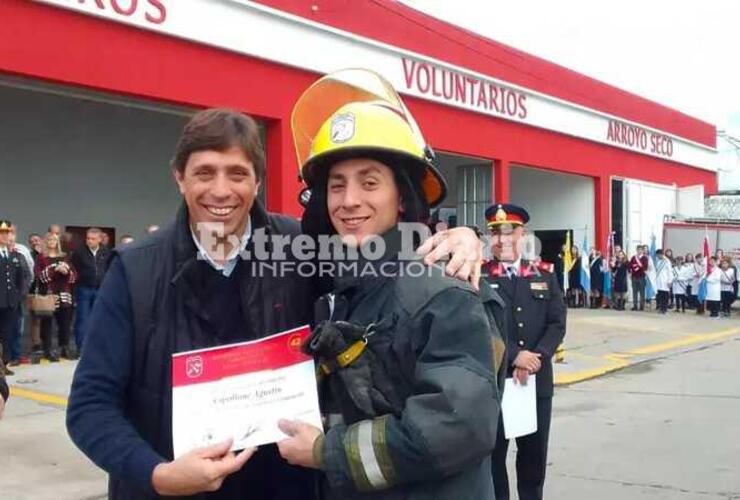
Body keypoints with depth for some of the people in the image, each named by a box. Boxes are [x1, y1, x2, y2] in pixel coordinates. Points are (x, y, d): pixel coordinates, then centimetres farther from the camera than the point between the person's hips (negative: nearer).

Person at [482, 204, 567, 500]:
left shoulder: (544, 276, 7)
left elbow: (557, 324, 1)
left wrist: (535, 359, -13)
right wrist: (514, 356, -20)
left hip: (537, 381, 3)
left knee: (534, 453, 14)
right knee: (493, 453, 7)